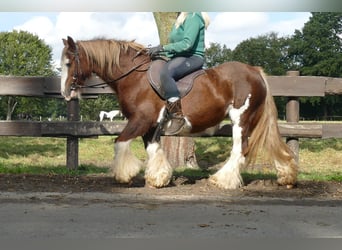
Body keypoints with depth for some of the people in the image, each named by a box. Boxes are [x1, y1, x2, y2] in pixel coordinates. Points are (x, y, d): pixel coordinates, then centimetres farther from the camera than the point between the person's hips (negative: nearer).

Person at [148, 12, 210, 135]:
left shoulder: (193, 16, -9)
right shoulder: (181, 18, 21)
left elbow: (187, 44, -19)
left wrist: (162, 48, -19)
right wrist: (161, 53, 9)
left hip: (193, 57, -11)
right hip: (179, 57, 11)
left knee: (165, 72, -37)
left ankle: (177, 117, -35)